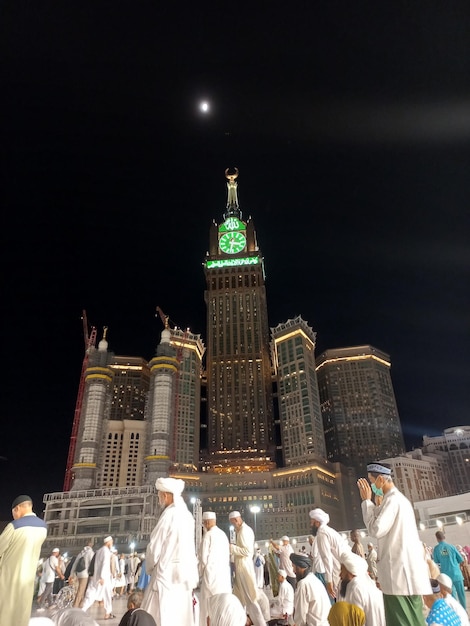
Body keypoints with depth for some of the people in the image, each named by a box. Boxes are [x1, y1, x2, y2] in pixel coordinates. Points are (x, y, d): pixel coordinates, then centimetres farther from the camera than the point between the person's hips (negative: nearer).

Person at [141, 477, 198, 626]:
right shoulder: (187, 515, 7)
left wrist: (150, 568, 6)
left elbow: (154, 547, -11)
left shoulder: (169, 514, -14)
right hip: (185, 573, 8)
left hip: (167, 573, -8)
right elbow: (189, 547, 10)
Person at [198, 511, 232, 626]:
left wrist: (200, 573, 2)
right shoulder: (223, 534, 10)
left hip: (212, 573, -7)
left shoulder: (208, 535, -10)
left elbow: (204, 557, -11)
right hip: (224, 573, 7)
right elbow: (227, 555, 12)